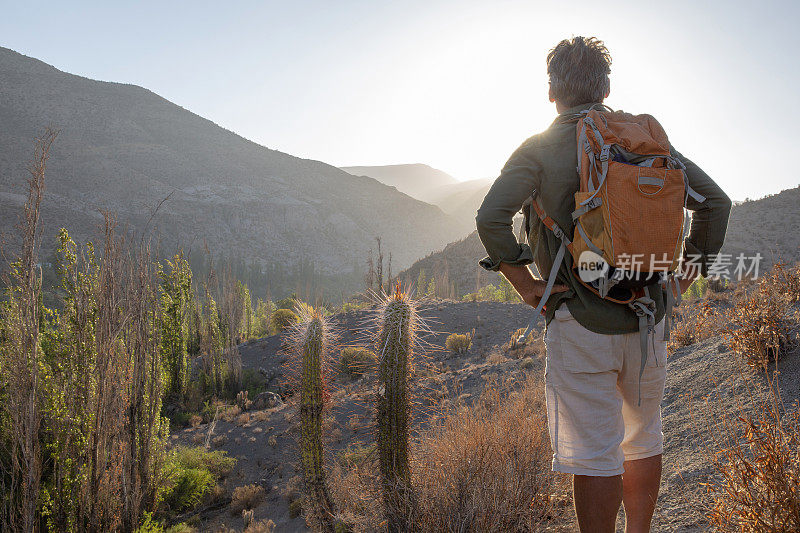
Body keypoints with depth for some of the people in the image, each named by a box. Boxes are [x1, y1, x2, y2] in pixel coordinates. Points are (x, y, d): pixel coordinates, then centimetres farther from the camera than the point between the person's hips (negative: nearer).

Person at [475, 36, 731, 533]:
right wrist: (688, 271, 14)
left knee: (595, 457, 3)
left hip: (580, 324, -4)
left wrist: (525, 282, -9)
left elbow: (491, 218, -18)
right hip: (648, 319, 4)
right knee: (644, 439, 21)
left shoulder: (539, 149, -4)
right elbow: (715, 201, 9)